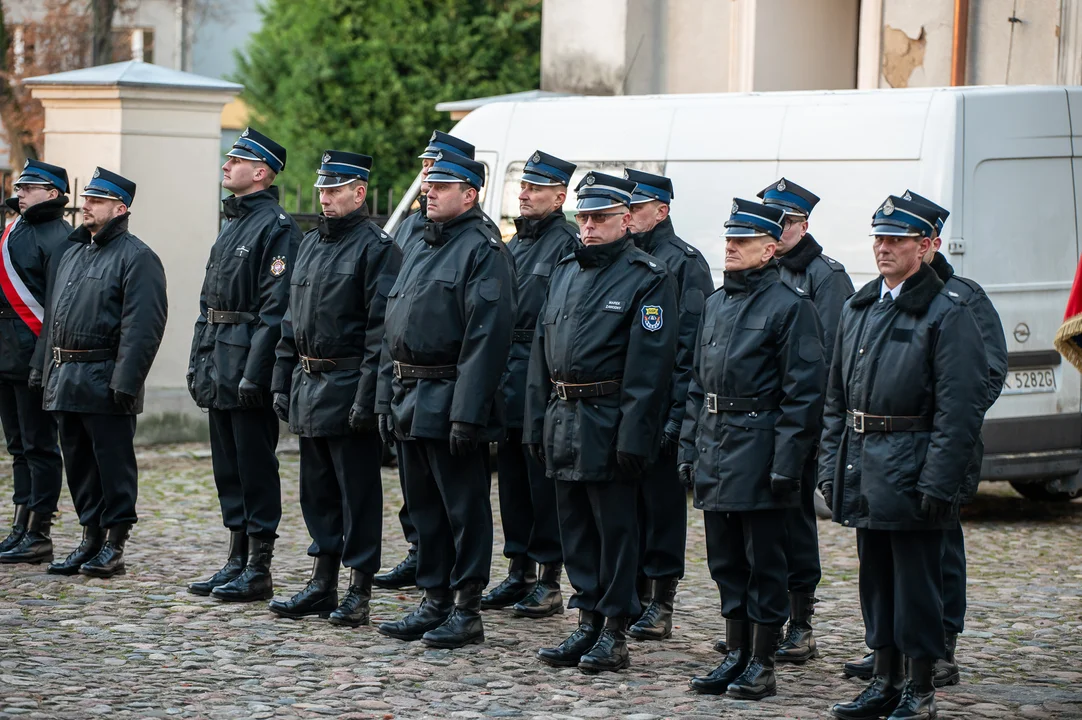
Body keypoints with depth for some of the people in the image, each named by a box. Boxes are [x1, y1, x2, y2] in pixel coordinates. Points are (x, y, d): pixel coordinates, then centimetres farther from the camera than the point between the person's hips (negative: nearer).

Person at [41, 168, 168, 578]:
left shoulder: (136, 257, -8)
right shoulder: (72, 255, 18)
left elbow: (143, 325, -16)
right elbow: (53, 317, 23)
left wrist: (125, 381, -22)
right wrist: (49, 373, 16)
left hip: (106, 383, -8)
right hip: (65, 381, 8)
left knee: (113, 464, -3)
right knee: (79, 465, 11)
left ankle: (114, 545, 3)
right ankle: (90, 540, 19)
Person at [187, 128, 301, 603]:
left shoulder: (277, 228, -12)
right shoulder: (231, 225, 17)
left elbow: (276, 308, -18)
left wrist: (255, 372, -22)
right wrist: (198, 359, 15)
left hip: (248, 364, -9)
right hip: (218, 368, 9)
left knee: (255, 466, -4)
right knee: (227, 465, 12)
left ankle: (259, 571, 1)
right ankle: (237, 560, 19)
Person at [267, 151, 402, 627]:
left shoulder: (376, 247, -11)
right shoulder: (310, 244, 15)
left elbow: (382, 328, -16)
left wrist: (367, 396, -21)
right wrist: (283, 382, 14)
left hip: (349, 387, -8)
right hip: (309, 387, 8)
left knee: (358, 492, -2)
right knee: (317, 490, 13)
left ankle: (359, 592, 4)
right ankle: (323, 583, 21)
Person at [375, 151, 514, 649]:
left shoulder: (482, 252, -12)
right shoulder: (419, 250, 17)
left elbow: (487, 337, -19)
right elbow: (393, 330, 21)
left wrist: (467, 414, -23)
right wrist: (390, 397, 14)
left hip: (449, 403, -9)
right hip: (411, 403, 9)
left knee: (464, 509, -1)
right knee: (424, 508, 13)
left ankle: (466, 610, 5)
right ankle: (435, 601, 22)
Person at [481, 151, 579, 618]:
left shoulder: (567, 246, -9)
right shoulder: (515, 245, 17)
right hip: (506, 377, 8)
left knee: (543, 479, -3)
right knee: (511, 477, 12)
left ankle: (547, 582, 2)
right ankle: (519, 570, 20)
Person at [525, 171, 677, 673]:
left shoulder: (648, 279, -8)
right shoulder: (565, 273, 15)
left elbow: (648, 367, -14)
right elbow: (542, 353, 17)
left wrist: (632, 438, -19)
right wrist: (536, 423, 11)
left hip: (610, 425, -7)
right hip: (564, 420, 7)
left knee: (616, 528, -1)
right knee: (575, 527, 11)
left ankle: (615, 632, 5)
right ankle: (588, 622, 20)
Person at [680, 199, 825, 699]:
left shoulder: (790, 307, -8)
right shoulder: (716, 304, 14)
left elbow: (803, 392, -12)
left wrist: (786, 462, -17)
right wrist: (689, 447, 12)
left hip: (759, 447, -7)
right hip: (714, 450, 7)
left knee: (763, 562, 0)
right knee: (725, 560, 12)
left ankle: (761, 665, 7)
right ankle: (735, 656, 21)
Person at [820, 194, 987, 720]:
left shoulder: (947, 314, -9)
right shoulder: (859, 308, 13)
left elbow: (959, 410, -14)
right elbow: (836, 396, 17)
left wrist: (938, 484, -19)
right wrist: (831, 467, 11)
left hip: (911, 471, -7)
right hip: (862, 469, 7)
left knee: (916, 583, -1)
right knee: (876, 579, 13)